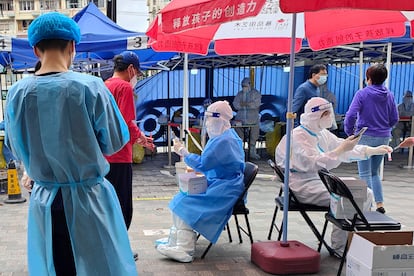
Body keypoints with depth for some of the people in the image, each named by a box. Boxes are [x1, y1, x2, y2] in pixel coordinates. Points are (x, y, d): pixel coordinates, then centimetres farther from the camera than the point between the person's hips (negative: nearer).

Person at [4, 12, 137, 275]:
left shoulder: (17, 93, -6)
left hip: (44, 200, 3)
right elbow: (115, 141, -5)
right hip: (90, 198, -3)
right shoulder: (91, 86, -15)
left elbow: (17, 149, 7)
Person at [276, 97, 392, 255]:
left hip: (323, 182, 9)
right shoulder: (298, 137, -14)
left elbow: (346, 150, 18)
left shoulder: (323, 134, 14)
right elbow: (314, 164, -26)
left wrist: (375, 151, 7)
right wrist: (341, 149, -28)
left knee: (365, 194, 0)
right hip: (304, 186, -9)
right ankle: (340, 248, -11)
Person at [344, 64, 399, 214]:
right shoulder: (389, 95, 4)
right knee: (374, 172, 18)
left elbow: (351, 115, -17)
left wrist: (349, 132, -3)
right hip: (383, 138, 5)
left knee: (365, 174, 3)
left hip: (365, 137, -5)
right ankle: (380, 204, 12)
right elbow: (395, 118, 8)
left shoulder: (362, 94, -10)